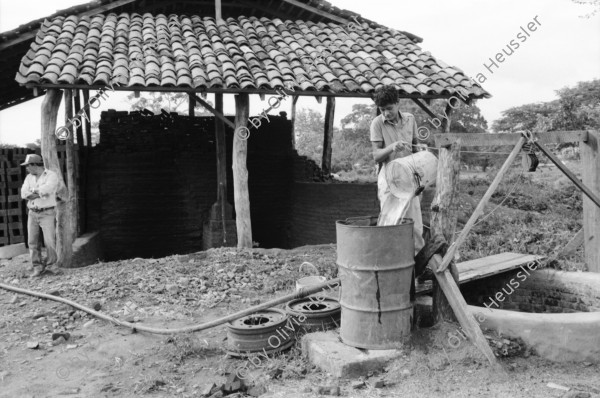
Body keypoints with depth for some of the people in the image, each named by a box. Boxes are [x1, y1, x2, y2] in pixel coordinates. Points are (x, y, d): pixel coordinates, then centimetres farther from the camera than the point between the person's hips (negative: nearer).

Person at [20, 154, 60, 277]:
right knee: (33, 241, 0)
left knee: (50, 241, -7)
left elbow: (46, 189, -25)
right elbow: (24, 194, -5)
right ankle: (38, 267, 6)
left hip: (47, 213, -5)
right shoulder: (29, 177, 8)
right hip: (32, 213, 5)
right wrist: (41, 193, -16)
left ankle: (50, 265, 11)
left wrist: (33, 191, -8)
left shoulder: (51, 176, -8)